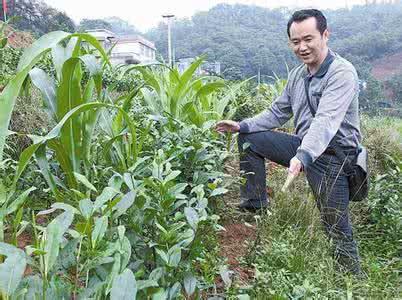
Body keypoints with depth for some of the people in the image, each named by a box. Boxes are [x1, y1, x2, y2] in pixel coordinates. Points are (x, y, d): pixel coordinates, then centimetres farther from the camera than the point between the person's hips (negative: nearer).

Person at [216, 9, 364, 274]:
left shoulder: (342, 72, -18)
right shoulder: (297, 75, 7)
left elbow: (326, 121, -33)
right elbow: (277, 113, 14)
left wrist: (302, 157, -48)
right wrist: (242, 125, 3)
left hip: (332, 155, -7)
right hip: (304, 146, 7)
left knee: (338, 230, 0)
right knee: (249, 139, 5)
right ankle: (255, 203, 12)